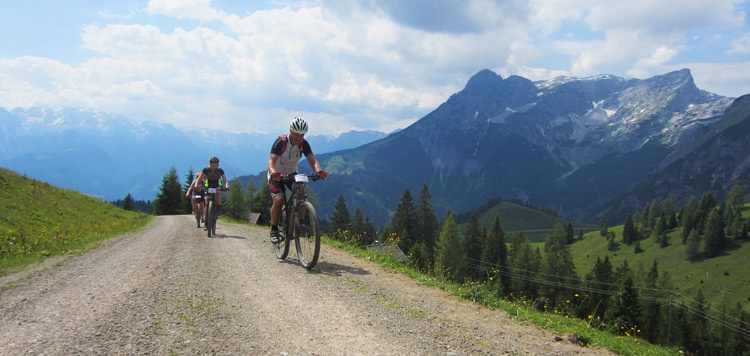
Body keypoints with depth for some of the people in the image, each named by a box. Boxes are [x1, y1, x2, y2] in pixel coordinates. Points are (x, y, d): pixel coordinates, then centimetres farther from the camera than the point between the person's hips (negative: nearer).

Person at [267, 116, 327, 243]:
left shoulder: (303, 144, -13)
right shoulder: (280, 142, -25)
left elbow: (312, 160, -23)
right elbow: (271, 161, -35)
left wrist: (319, 171, -45)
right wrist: (273, 173, -57)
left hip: (292, 174, 4)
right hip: (276, 176, -4)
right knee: (278, 199, -26)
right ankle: (274, 230, -10)